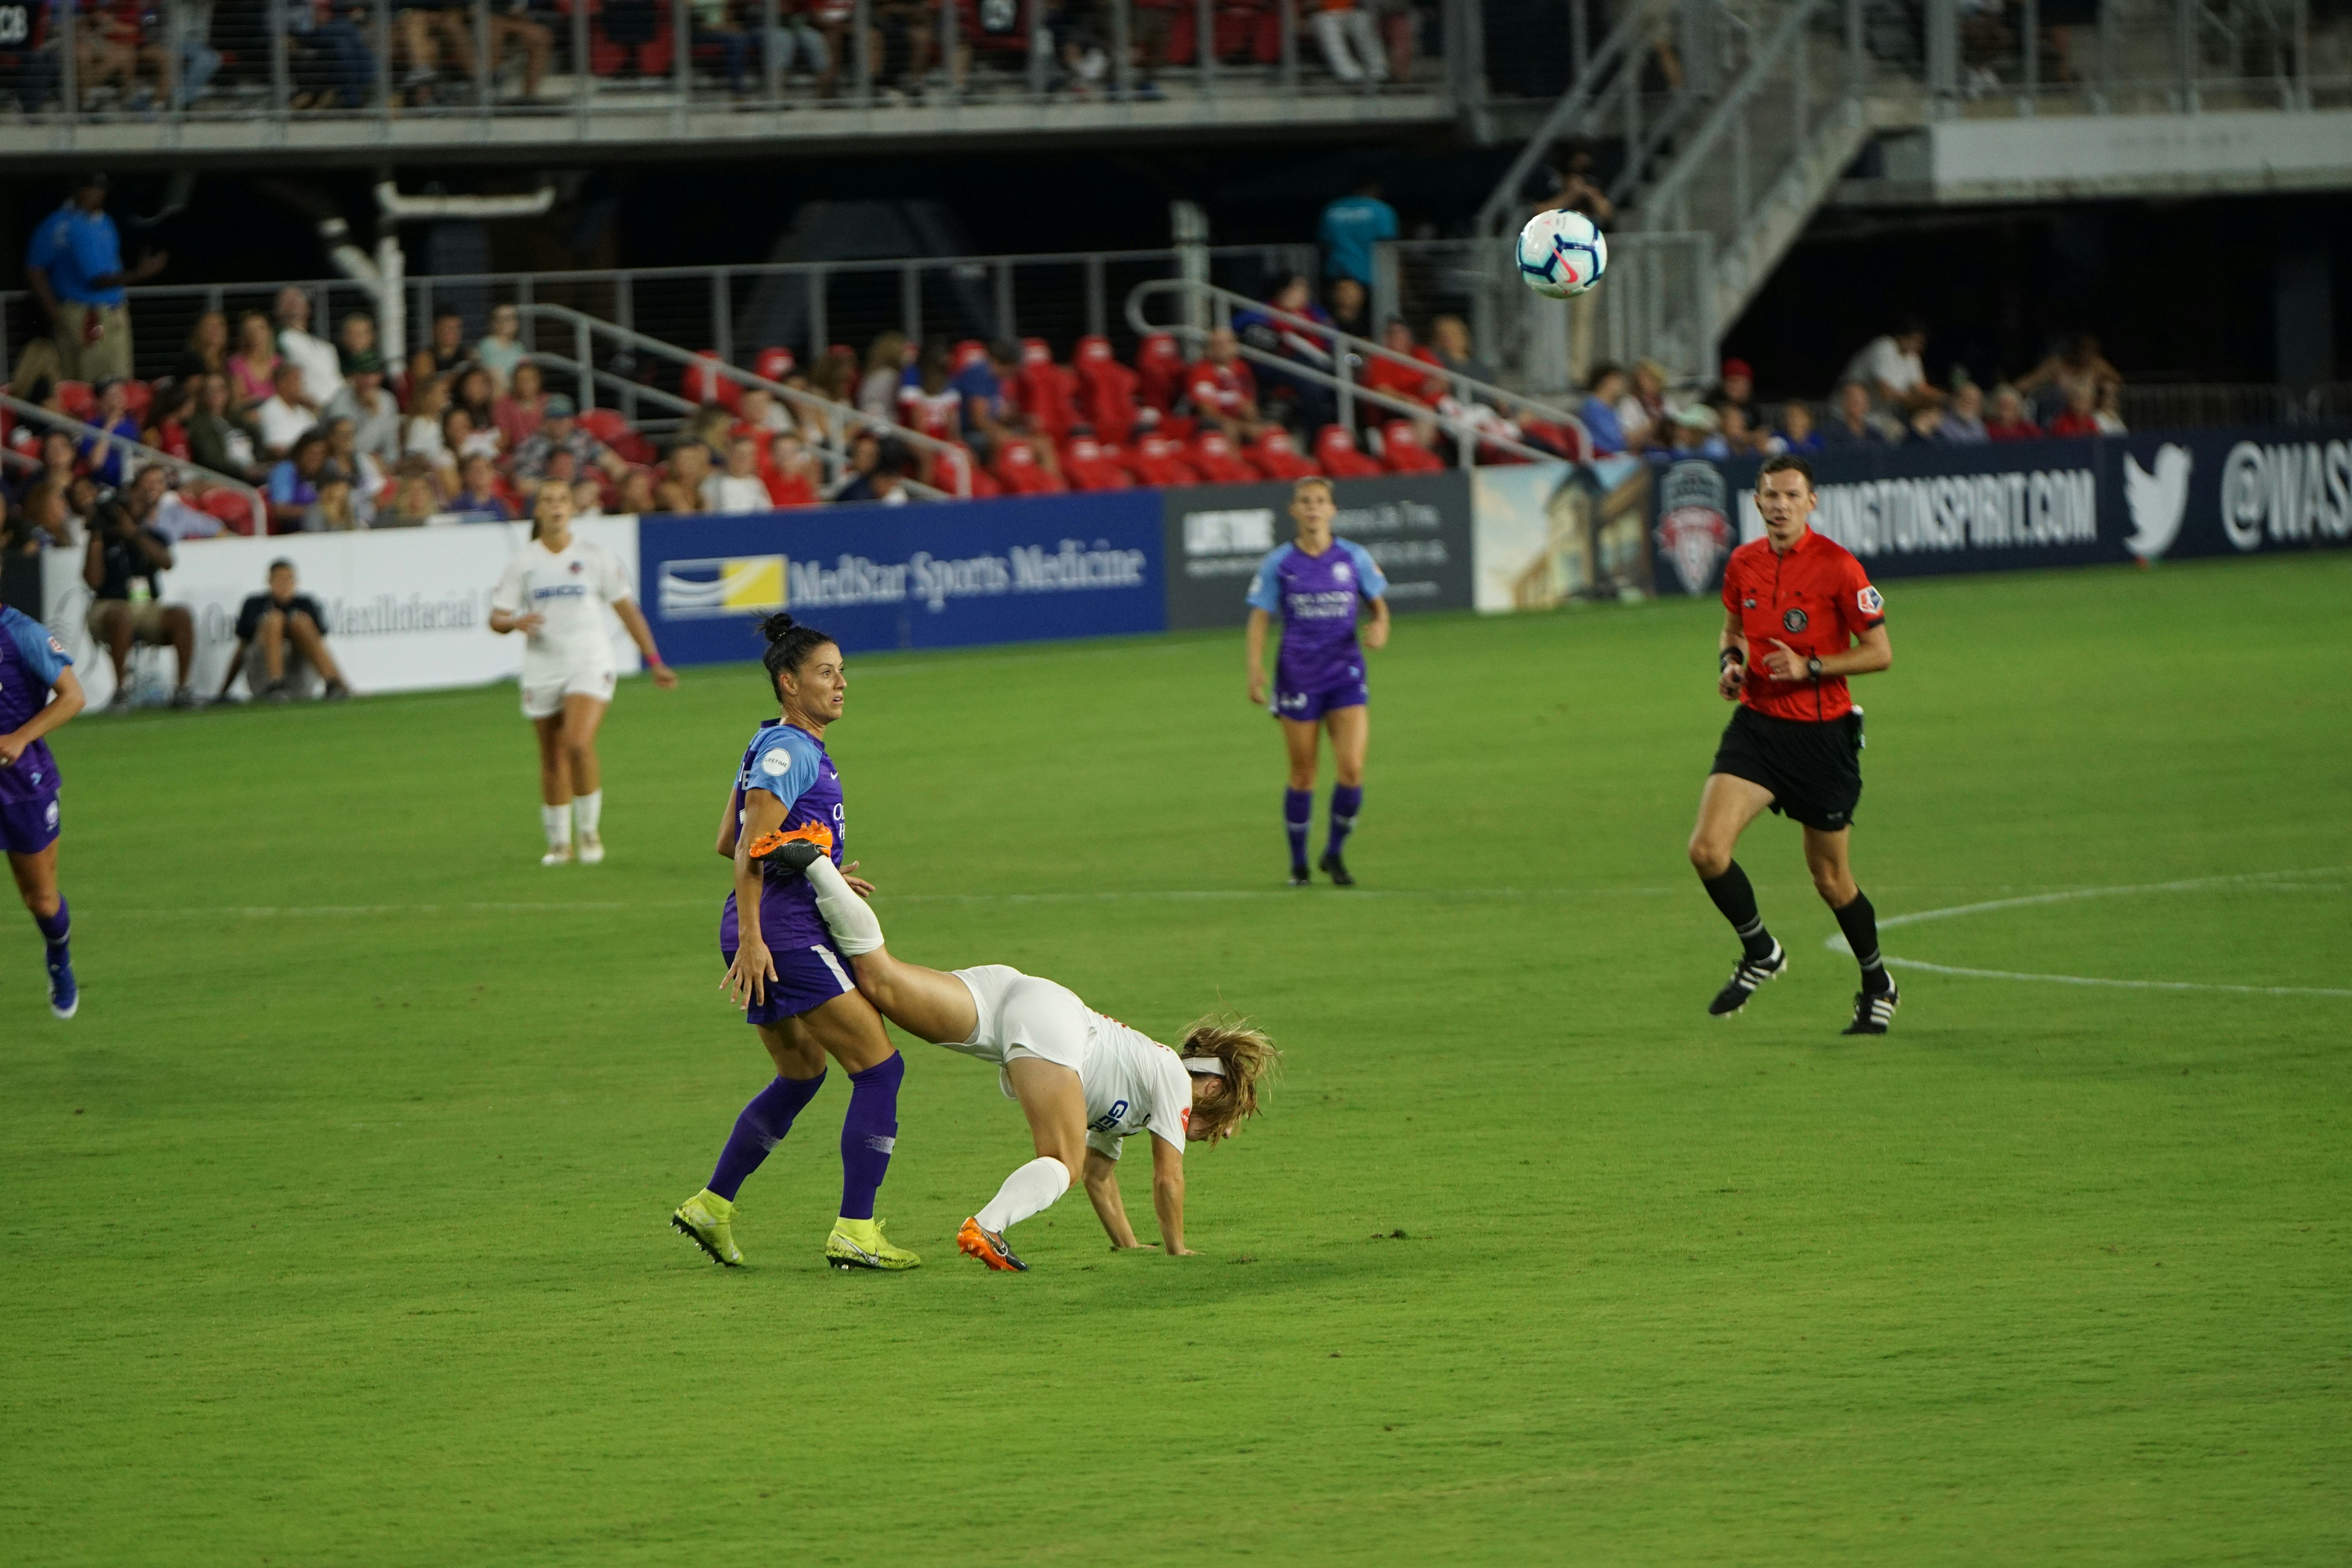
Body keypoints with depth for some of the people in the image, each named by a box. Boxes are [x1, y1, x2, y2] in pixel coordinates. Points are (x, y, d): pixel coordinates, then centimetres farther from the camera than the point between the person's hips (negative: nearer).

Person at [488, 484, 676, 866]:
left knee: (579, 745, -22)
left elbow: (628, 611, 7)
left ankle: (591, 831, -5)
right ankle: (559, 843, 21)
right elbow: (497, 619, 4)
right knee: (552, 759, 7)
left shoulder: (594, 557, 1)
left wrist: (655, 662, 4)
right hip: (542, 670, 2)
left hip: (590, 665, -2)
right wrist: (516, 622, -21)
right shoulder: (523, 563, 4)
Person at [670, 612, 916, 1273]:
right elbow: (751, 846, -19)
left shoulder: (779, 746, 18)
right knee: (880, 1066, -8)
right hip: (785, 936, -10)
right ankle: (855, 1233, -8)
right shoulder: (788, 750, -12)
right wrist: (751, 937, -25)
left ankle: (711, 1206, 25)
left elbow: (730, 843, 24)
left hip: (770, 942, 10)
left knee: (802, 1074, 23)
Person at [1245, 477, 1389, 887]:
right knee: (1303, 775, 4)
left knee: (1352, 771, -11)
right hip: (1298, 678, -1)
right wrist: (1256, 668, -11)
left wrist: (1380, 627, -11)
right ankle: (1299, 864, 19)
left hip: (1346, 675, 1)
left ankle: (1334, 854, 11)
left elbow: (1378, 604, 12)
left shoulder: (1354, 557, 2)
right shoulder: (1279, 563, 0)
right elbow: (1260, 617, 2)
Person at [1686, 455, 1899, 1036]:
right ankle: (1760, 954, 8)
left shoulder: (1838, 568, -12)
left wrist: (1810, 668, -19)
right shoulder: (1743, 564, 3)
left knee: (1830, 877, 6)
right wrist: (1730, 661, 0)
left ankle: (1878, 987, 30)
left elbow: (1880, 652, -8)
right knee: (1707, 848, -16)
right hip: (1757, 724, 4)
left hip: (1822, 733, -4)